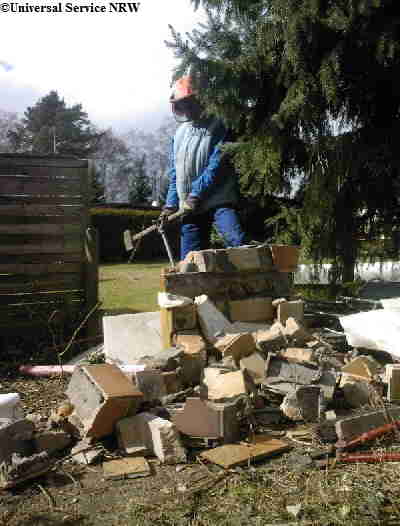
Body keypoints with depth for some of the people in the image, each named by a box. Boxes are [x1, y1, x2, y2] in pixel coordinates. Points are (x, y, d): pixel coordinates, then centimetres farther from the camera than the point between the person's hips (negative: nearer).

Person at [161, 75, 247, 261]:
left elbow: (217, 164, -12)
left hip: (218, 200, -5)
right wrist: (170, 204, 11)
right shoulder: (179, 134, 18)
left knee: (237, 243, -25)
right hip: (189, 206, 6)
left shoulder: (216, 127, 0)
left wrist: (196, 194, -16)